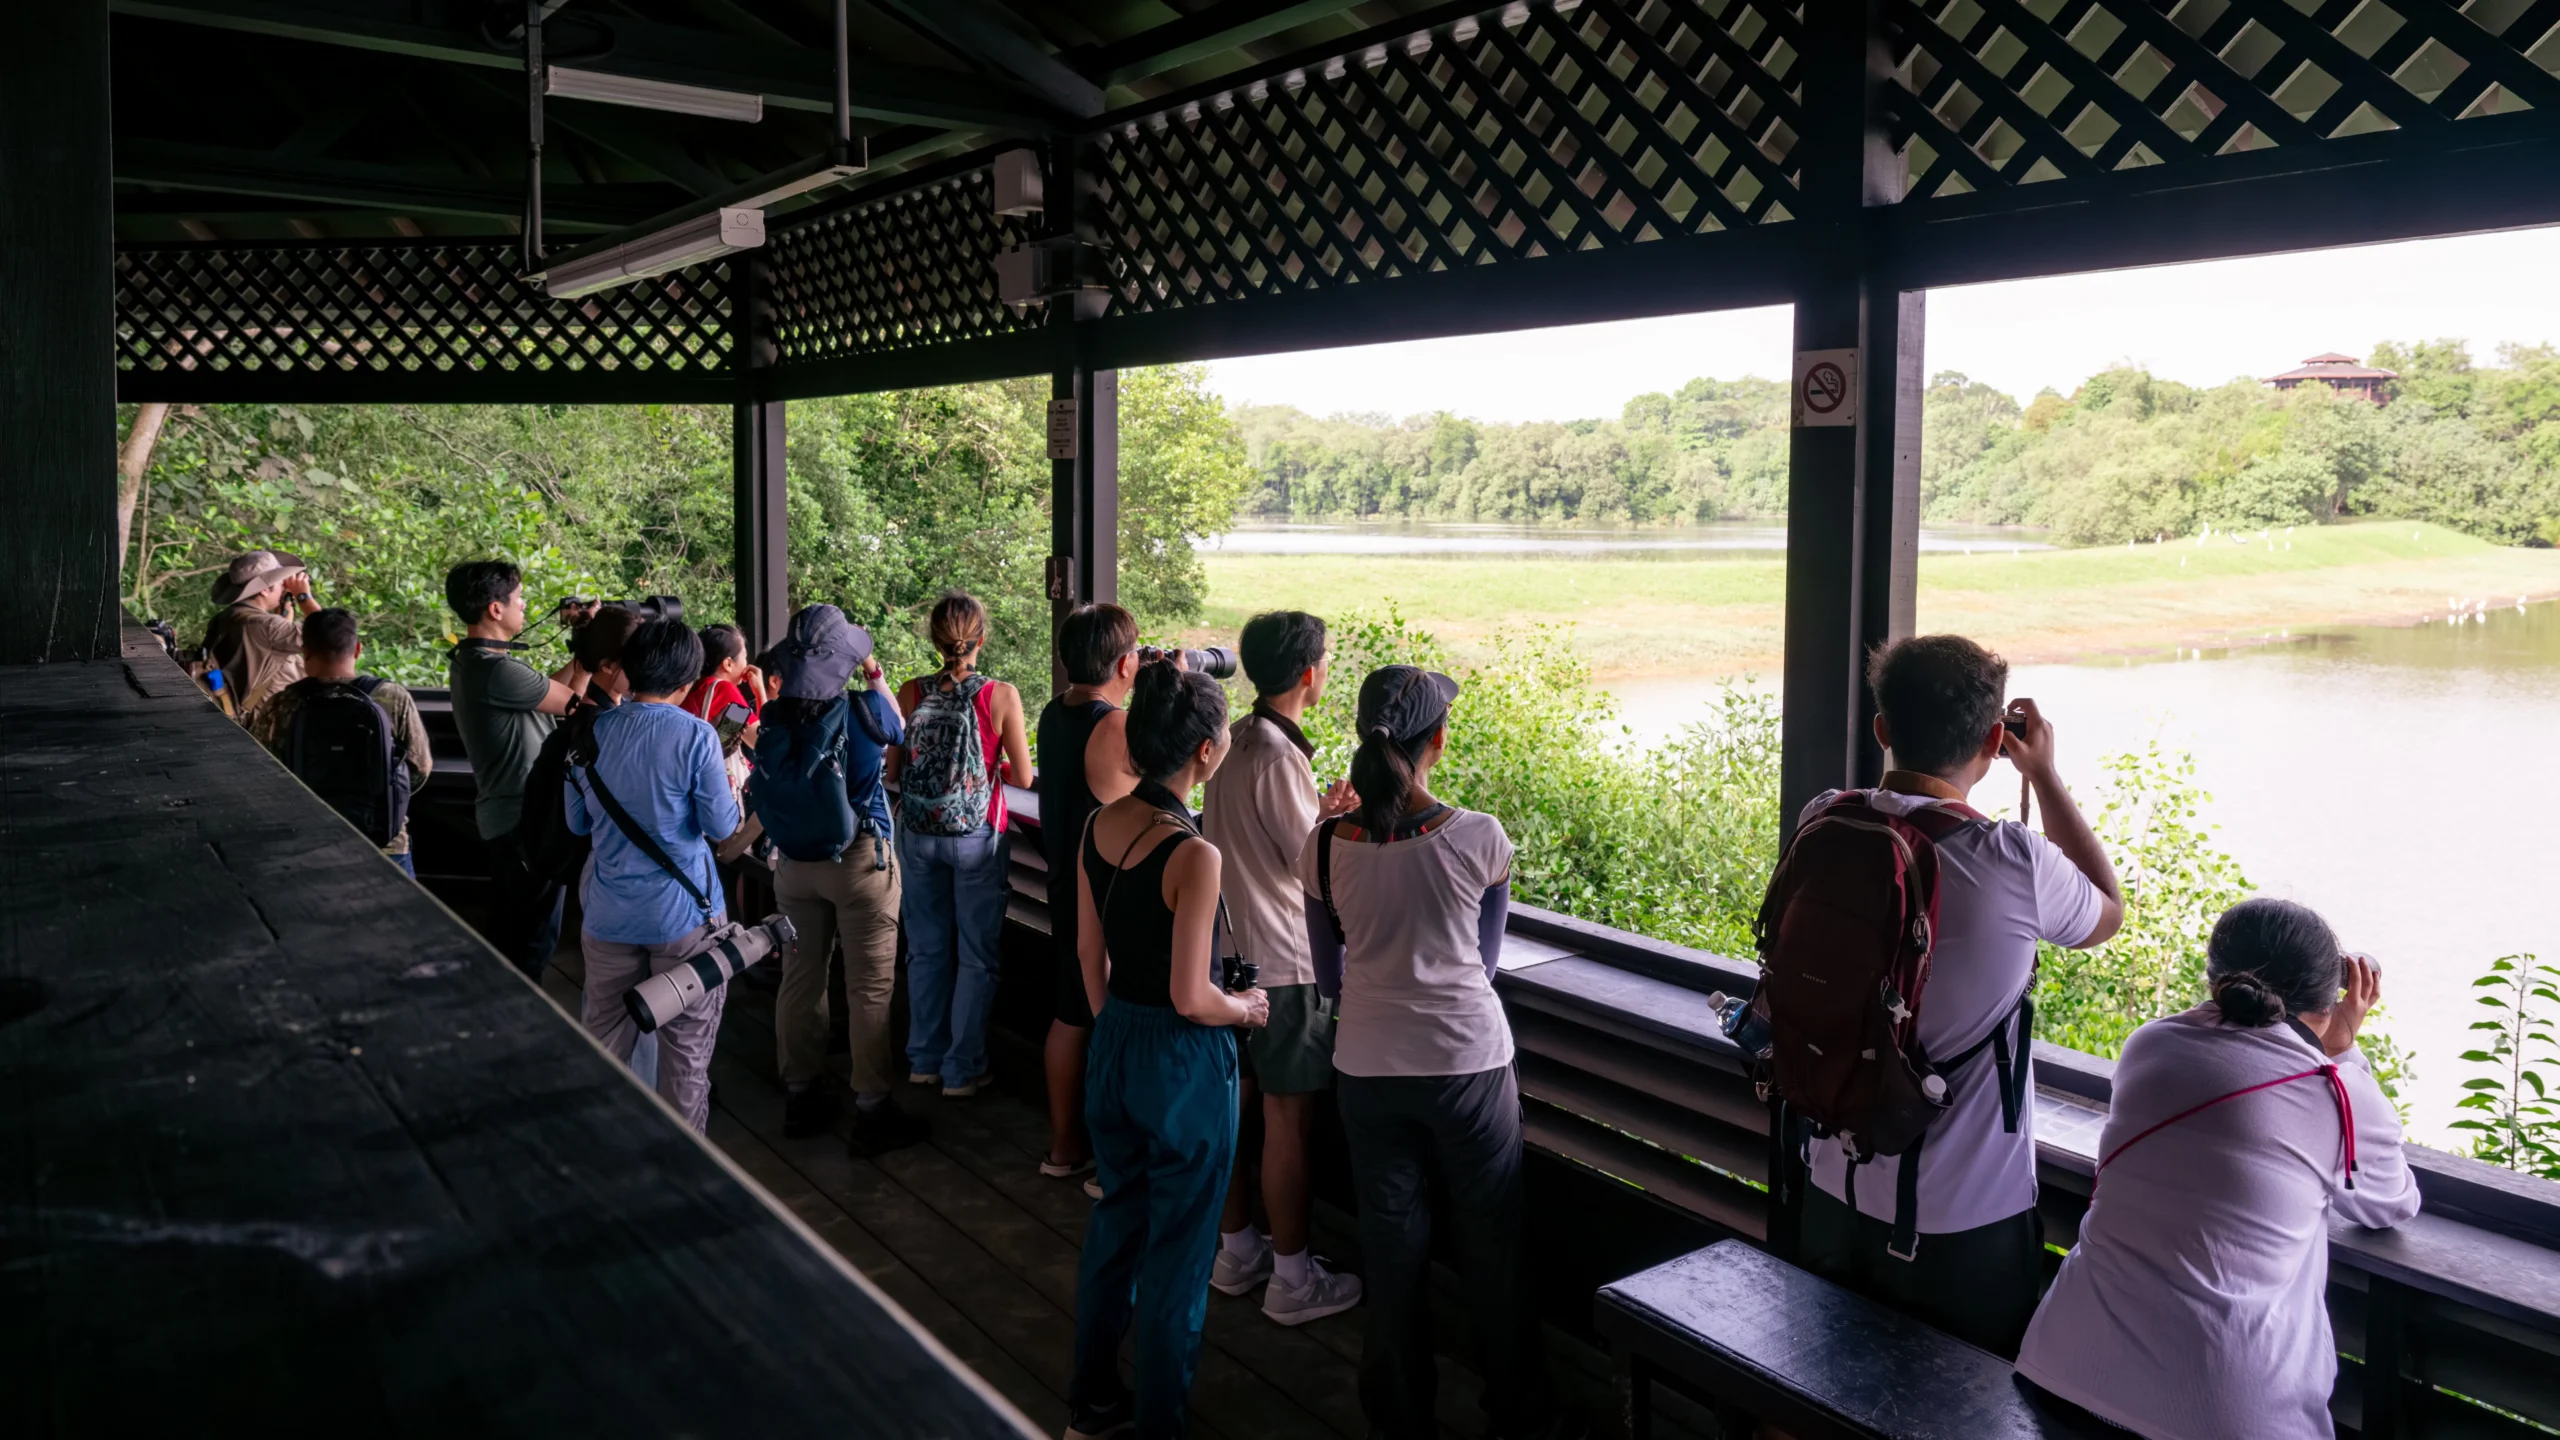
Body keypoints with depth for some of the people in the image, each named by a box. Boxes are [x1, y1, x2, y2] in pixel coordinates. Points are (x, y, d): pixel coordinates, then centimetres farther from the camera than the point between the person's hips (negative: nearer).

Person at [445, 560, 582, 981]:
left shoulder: (468, 661, 8)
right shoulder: (496, 669, -23)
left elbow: (545, 690, 12)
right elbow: (572, 703, -15)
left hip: (504, 814, 10)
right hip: (528, 819, -10)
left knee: (508, 931, 20)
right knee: (534, 938, 0)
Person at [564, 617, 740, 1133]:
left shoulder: (592, 731, 0)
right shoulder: (694, 735, -15)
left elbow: (578, 822, 10)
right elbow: (722, 826, -11)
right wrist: (730, 785, 7)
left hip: (610, 913, 4)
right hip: (683, 914, -4)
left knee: (605, 1041, 16)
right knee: (686, 1047, 8)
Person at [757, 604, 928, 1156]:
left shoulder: (774, 719, -5)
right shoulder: (862, 711, -15)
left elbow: (760, 799, 6)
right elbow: (898, 731, 9)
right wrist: (876, 676, 17)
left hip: (795, 865, 5)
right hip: (860, 861, -4)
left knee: (799, 979, 15)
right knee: (870, 988, 3)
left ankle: (801, 1097, 27)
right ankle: (871, 1111, 7)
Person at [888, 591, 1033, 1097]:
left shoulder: (911, 693, -4)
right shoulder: (1000, 696, -13)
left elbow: (894, 771, 3)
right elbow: (1023, 777, -8)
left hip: (919, 834, 4)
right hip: (976, 837, -3)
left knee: (926, 950, 16)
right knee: (976, 957, 8)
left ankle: (924, 1059, 26)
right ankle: (962, 1069, 14)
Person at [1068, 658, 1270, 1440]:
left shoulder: (1097, 826, -3)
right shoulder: (1194, 855, -25)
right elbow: (1190, 997, -23)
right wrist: (1247, 1009, -3)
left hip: (1114, 1045, 7)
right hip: (1184, 1061, -7)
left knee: (1115, 1217, 23)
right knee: (1176, 1248, 10)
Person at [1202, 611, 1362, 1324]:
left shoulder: (1234, 741, 7)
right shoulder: (1279, 758, -21)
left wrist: (1319, 809, 11)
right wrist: (1341, 815, 2)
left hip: (1231, 953, 9)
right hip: (1282, 963, -9)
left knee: (1234, 1107, 17)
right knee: (1289, 1122, 1)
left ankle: (1237, 1251, 30)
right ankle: (1294, 1280, 11)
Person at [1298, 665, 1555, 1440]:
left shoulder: (1324, 846, -10)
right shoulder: (1481, 838, -15)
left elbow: (1330, 976, 3)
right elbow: (1485, 961, 0)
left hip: (1369, 1067, 2)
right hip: (1470, 1059, -2)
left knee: (1392, 1238, 16)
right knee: (1491, 1240, 16)